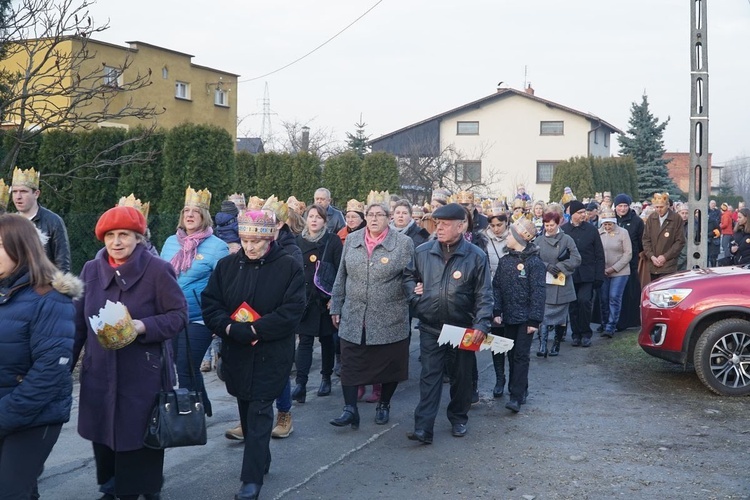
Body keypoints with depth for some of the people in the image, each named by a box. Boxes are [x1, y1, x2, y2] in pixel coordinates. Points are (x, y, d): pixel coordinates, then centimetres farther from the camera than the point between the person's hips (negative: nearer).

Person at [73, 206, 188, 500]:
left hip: (143, 375, -4)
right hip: (100, 374, 5)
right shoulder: (91, 270, 6)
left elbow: (179, 315, -7)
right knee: (103, 437, 11)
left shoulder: (157, 270, -10)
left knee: (138, 441, 2)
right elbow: (79, 322, 13)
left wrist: (144, 326, -22)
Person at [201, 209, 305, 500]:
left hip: (271, 354, -4)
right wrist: (230, 328, -16)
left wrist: (253, 329, -20)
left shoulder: (289, 267, -8)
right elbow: (209, 303, 2)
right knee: (246, 409, 15)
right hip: (236, 353, 4)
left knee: (259, 412, -5)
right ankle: (260, 460, 34)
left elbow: (292, 311, -14)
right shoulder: (226, 266, 3)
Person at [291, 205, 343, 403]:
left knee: (327, 339, 10)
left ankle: (326, 379, 23)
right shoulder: (298, 241, 6)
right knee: (305, 340, -4)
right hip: (304, 299, 1)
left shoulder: (333, 240, -2)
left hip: (326, 299, -1)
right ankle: (300, 384, -9)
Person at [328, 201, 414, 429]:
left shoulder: (404, 243, -5)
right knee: (350, 364, 0)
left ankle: (384, 405, 28)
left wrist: (408, 310, -4)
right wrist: (336, 307, 10)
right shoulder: (352, 240, 6)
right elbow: (341, 277, 11)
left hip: (390, 320, -2)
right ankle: (350, 408, 8)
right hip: (353, 318, 2)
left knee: (389, 365, 9)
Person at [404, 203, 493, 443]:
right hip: (430, 327, 1)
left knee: (461, 376, 13)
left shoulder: (476, 257, -8)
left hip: (463, 328, -1)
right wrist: (414, 295, -1)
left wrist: (482, 324, -16)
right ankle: (423, 428, -5)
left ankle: (458, 419, 32)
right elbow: (409, 275, 17)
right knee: (430, 376, -2)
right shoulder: (422, 252, -1)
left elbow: (484, 294, -6)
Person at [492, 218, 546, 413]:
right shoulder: (505, 260, 6)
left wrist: (535, 320, -15)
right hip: (509, 316, 6)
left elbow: (538, 293, -12)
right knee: (512, 354, 12)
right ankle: (520, 389, 25)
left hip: (525, 318, -6)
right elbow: (497, 287, 8)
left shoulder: (534, 262, -10)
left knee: (521, 355, -5)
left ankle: (516, 396, -4)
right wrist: (497, 311, -1)